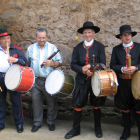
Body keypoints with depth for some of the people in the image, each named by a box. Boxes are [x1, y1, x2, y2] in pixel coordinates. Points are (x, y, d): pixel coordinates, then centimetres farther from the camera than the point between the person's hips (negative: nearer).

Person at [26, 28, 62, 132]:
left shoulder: (52, 47, 3)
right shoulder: (31, 48, 8)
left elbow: (60, 62, 3)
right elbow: (27, 63, 16)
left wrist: (51, 63, -16)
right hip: (36, 80, 2)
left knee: (51, 101, 4)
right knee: (36, 100, 5)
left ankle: (51, 122, 22)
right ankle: (37, 122, 20)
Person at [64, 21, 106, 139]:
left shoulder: (99, 46, -1)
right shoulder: (78, 47, 4)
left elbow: (103, 64, -8)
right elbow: (73, 65, -1)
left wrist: (90, 66, -21)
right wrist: (83, 70, -18)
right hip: (82, 80, 1)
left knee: (96, 105, 12)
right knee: (77, 105, 3)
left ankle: (98, 128, 30)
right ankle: (76, 129, 18)